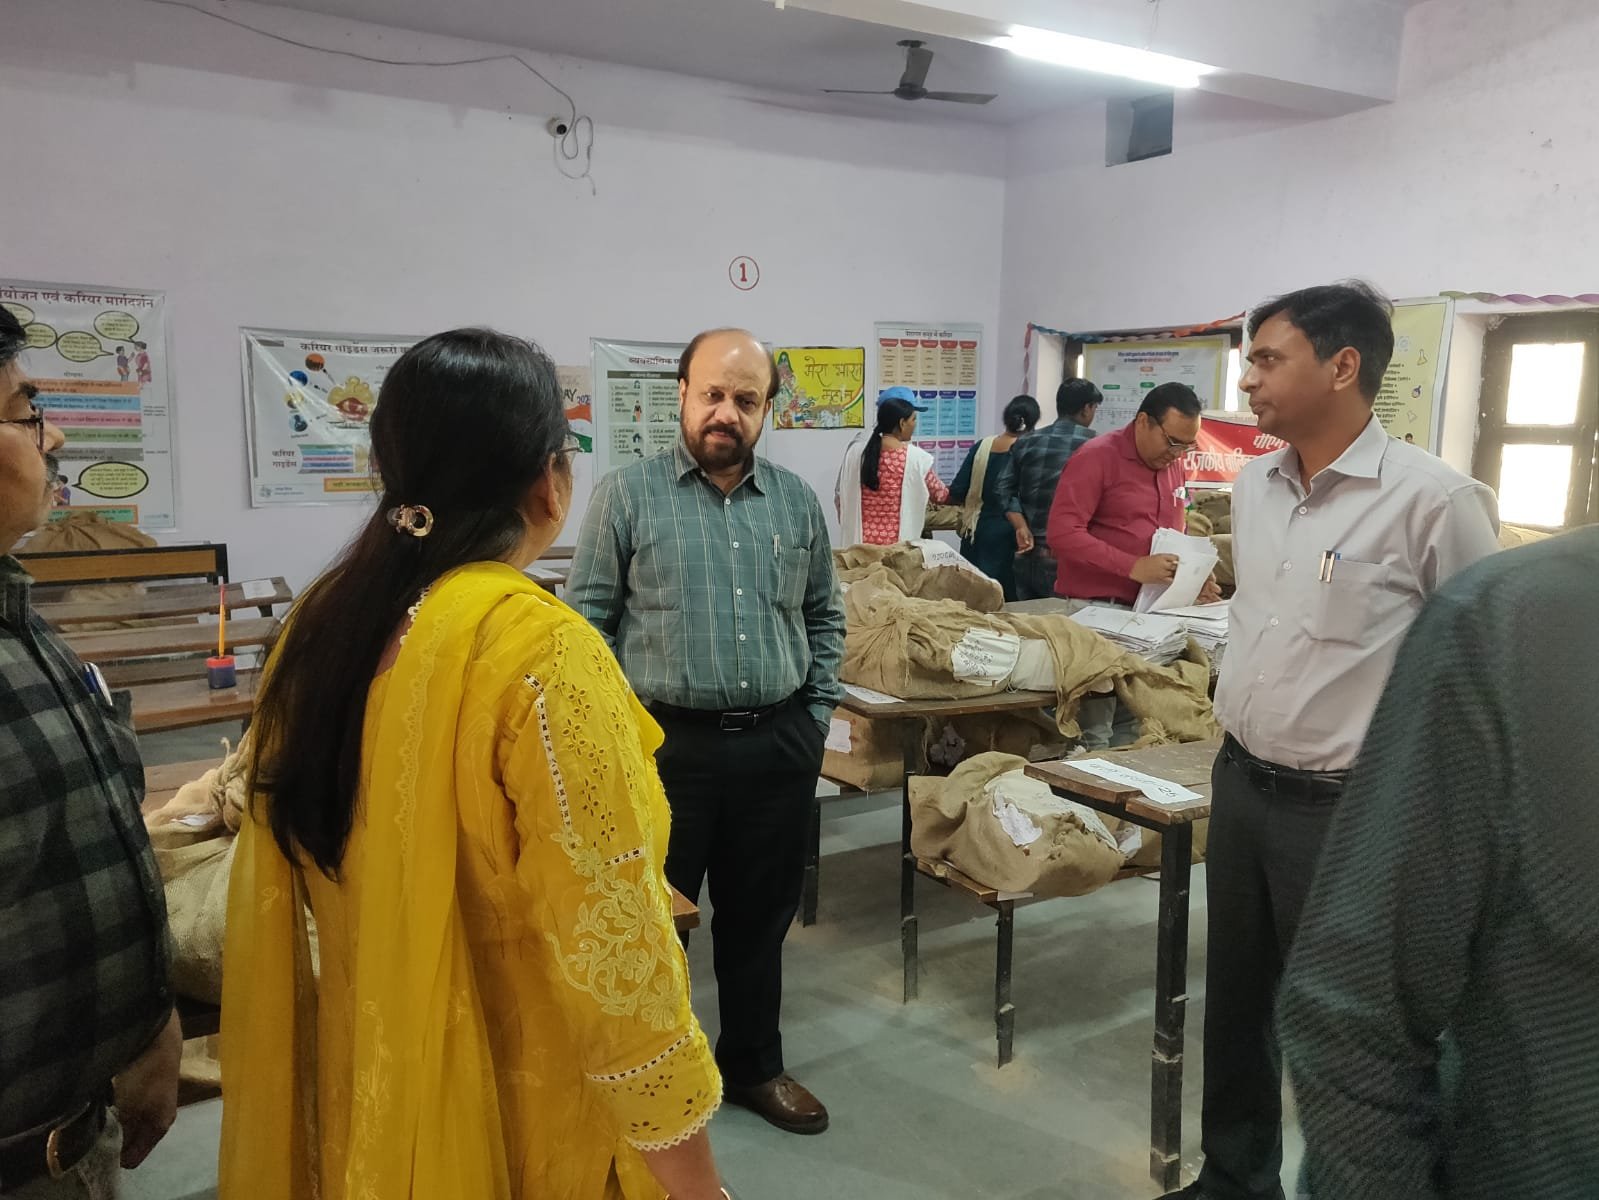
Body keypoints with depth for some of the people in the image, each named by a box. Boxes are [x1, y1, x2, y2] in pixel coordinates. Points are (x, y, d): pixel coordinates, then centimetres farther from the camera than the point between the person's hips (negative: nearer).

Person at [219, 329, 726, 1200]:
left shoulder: (320, 625, -4)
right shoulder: (543, 652, -26)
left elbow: (275, 893, 7)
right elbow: (611, 954, -26)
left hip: (370, 1078, 6)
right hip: (525, 1109, -6)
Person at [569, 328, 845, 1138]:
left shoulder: (797, 501, 7)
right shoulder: (626, 496, -4)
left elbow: (823, 617, 14)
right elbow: (587, 622, -4)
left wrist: (816, 715, 7)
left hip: (778, 747, 4)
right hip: (666, 745, -3)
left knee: (759, 917, 17)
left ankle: (753, 1064, 36)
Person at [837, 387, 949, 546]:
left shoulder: (856, 452, -2)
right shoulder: (916, 457, -8)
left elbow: (842, 499, 5)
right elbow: (940, 496, 8)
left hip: (861, 542, 3)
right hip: (899, 544, -3)